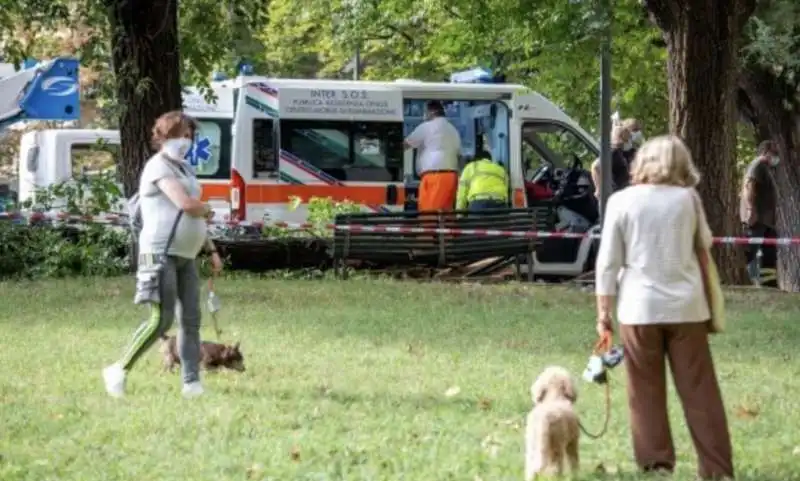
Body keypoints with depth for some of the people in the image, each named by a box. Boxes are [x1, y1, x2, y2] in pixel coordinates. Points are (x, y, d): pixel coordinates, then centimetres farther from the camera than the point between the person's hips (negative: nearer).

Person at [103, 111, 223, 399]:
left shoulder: (183, 169, 19)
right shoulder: (159, 167, -10)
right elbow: (185, 204, -22)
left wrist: (211, 249, 20)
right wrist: (206, 209, -1)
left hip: (185, 256, 9)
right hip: (161, 254, -9)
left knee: (191, 319, 3)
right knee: (161, 320, -14)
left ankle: (192, 383, 4)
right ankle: (119, 371, -4)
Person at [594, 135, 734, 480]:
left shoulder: (621, 202, -2)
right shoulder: (688, 198, 1)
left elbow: (608, 262, -1)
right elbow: (705, 243, 14)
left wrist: (603, 311, 3)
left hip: (640, 308, -1)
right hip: (686, 307, 1)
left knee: (647, 392, 7)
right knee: (699, 390, 5)